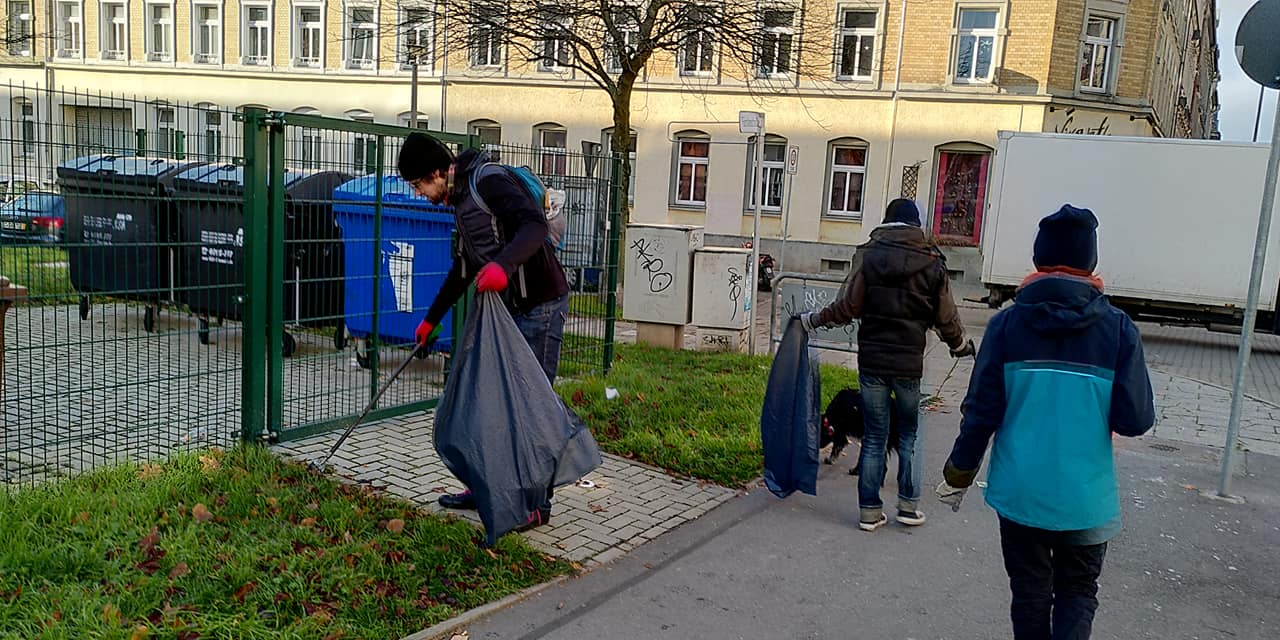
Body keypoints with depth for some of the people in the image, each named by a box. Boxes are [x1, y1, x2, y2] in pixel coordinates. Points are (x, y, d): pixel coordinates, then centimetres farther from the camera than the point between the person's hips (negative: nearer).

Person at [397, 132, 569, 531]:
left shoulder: (489, 180, -13)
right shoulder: (461, 200, 17)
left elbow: (534, 223, -29)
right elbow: (463, 269, 27)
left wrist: (503, 264, -46)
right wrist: (431, 319, 31)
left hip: (539, 306, -10)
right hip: (507, 308, 10)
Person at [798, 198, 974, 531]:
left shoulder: (868, 255, -3)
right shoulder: (932, 262, -2)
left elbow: (848, 307, -6)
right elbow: (946, 318, 3)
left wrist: (813, 320, 9)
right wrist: (961, 345, 22)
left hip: (871, 360, 0)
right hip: (909, 362, 0)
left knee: (874, 435, 8)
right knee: (909, 433, 16)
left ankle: (870, 510, 11)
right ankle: (909, 504, 19)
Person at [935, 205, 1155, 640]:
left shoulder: (1007, 324, -8)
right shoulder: (1118, 329, -8)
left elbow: (981, 412, -7)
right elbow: (1136, 420, -10)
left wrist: (958, 475, 5)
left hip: (1019, 491, 1)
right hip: (1085, 496, -1)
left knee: (1030, 593, 17)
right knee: (1077, 593, 16)